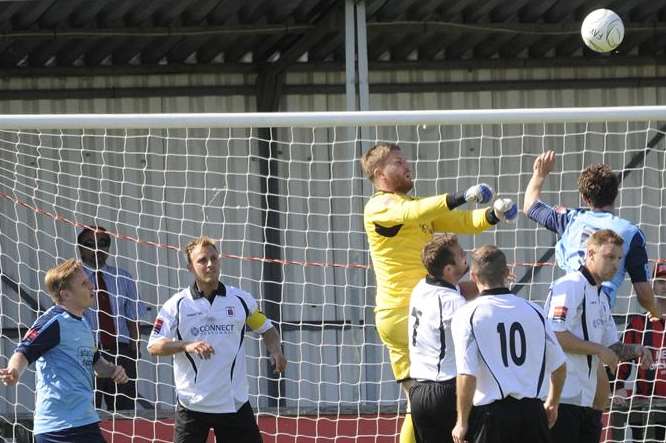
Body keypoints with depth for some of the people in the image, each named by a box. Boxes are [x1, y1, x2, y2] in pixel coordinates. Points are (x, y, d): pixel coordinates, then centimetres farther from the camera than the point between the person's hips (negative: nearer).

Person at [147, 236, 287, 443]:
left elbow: (267, 329, 17)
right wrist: (187, 346, -23)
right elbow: (154, 346, -7)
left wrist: (275, 351, -5)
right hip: (193, 405, -2)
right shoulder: (177, 305, -1)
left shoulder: (241, 300, 5)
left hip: (235, 402, 2)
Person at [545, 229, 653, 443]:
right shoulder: (570, 285, -9)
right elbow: (555, 335, -20)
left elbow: (610, 347, 26)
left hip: (589, 399, 10)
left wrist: (633, 350, 5)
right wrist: (598, 349, -15)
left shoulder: (601, 297, 22)